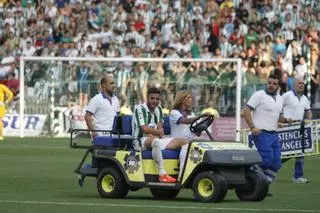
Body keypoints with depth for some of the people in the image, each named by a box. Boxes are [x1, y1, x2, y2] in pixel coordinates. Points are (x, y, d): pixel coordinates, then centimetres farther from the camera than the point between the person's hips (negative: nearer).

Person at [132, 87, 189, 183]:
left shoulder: (159, 109, 15)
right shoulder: (140, 109, -9)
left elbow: (160, 128, 7)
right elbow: (145, 129, -16)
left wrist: (154, 133, -15)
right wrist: (158, 132, -1)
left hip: (157, 140, 8)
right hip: (141, 141, -8)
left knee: (184, 141, -6)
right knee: (155, 141, -43)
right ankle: (162, 174, -46)